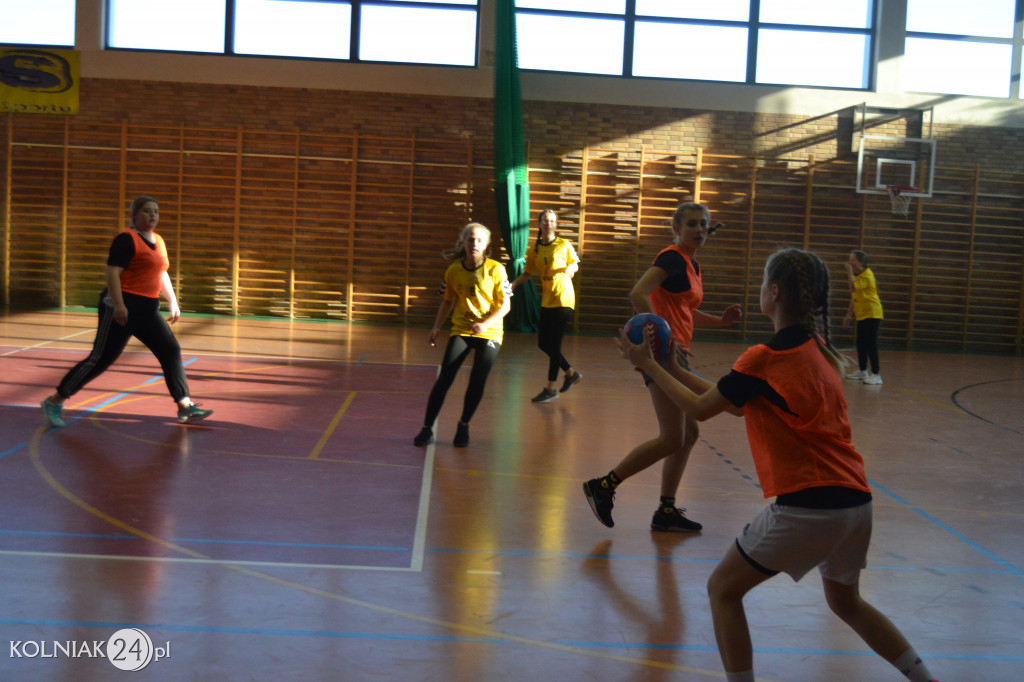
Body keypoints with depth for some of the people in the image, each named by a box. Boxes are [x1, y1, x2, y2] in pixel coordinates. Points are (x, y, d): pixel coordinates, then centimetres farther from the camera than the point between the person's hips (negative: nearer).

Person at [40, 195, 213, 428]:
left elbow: (162, 274, 27)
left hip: (148, 310, 8)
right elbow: (112, 272, -19)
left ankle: (185, 407, 3)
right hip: (122, 308, -8)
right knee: (100, 359, -5)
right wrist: (119, 304, -27)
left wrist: (172, 301, 21)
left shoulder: (158, 241, 15)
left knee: (171, 350, 0)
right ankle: (54, 402, 7)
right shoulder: (127, 239, -11)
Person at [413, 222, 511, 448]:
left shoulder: (495, 269, -10)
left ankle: (463, 425, 18)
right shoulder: (453, 270, -1)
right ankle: (427, 428, 0)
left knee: (477, 381, -5)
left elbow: (505, 305, -9)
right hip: (460, 330, 2)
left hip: (489, 332, -2)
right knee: (444, 379, -6)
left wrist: (486, 323, -22)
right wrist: (437, 327, 5)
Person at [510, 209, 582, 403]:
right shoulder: (534, 249, 4)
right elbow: (527, 273, 7)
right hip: (546, 300, 6)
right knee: (543, 343, 9)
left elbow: (575, 264, 5)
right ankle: (571, 373, 29)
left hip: (563, 299, -6)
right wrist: (514, 283, -10)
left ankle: (550, 388, 5)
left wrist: (570, 268, -17)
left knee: (553, 344, -5)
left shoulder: (563, 245, -6)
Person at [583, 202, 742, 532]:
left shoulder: (693, 265, 17)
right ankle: (604, 486, -1)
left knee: (688, 434, 13)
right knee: (671, 439, -10)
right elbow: (638, 295, -26)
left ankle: (666, 512, 19)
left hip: (675, 354, 10)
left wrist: (720, 320, 15)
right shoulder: (672, 258, -11)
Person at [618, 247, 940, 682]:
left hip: (806, 506, -8)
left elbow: (699, 409, -1)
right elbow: (735, 404, 18)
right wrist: (673, 369, 20)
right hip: (855, 500, 9)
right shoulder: (821, 351, 13)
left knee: (723, 589, 8)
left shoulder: (766, 358, -13)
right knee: (846, 602, 30)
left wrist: (649, 366, 10)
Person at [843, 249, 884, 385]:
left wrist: (849, 272, -21)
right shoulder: (856, 276, 14)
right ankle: (862, 371, 27)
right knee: (860, 344, 14)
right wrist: (848, 315, 20)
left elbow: (853, 288, -30)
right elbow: (854, 297, 20)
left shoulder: (867, 275, -15)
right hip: (861, 315, 9)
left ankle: (875, 375, -13)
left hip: (872, 314, -9)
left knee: (870, 344, -13)